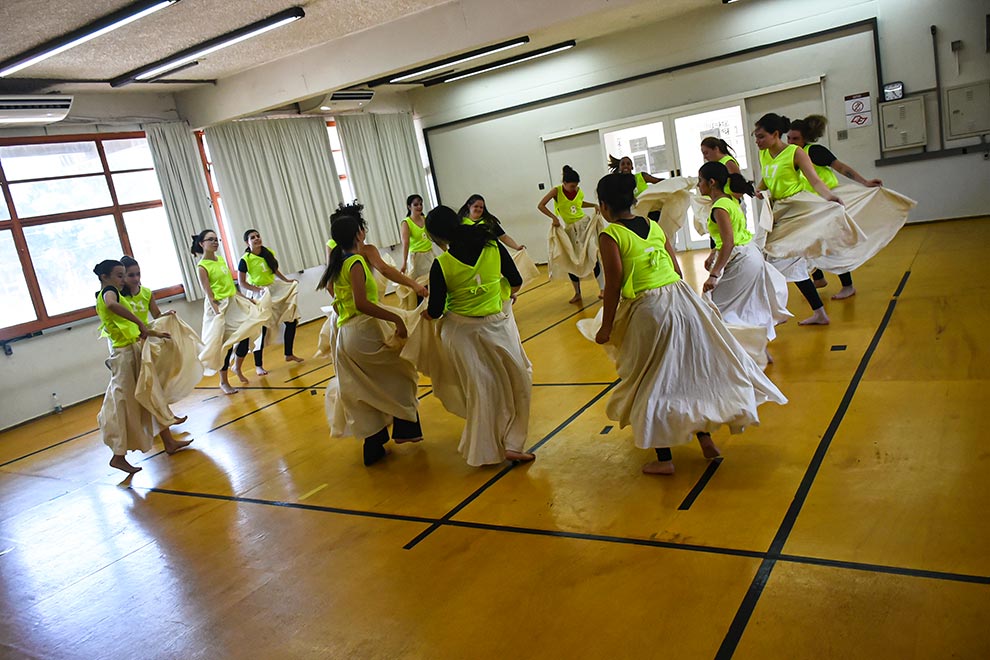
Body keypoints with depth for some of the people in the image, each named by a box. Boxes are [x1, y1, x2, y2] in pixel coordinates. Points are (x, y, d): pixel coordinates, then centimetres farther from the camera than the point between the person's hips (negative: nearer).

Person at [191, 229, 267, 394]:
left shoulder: (221, 260, 10)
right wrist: (217, 313, -21)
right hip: (219, 306, -7)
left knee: (246, 336, 2)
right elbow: (209, 294, -16)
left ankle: (237, 368, 28)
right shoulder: (202, 267, -12)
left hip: (234, 302, 7)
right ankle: (223, 381, 17)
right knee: (226, 344, 0)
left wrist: (246, 298, 15)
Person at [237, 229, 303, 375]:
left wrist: (286, 280, 9)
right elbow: (241, 282, -12)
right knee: (261, 329, -5)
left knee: (292, 320, 6)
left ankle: (289, 354, 24)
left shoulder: (269, 253, 0)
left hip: (275, 290, 6)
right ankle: (258, 365, 7)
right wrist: (258, 290, -21)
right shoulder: (245, 260, -16)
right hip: (259, 295, -6)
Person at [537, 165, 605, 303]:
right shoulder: (556, 191, -11)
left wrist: (594, 205, 5)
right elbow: (540, 205, -12)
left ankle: (602, 288, -8)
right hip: (570, 229, 0)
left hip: (585, 224, 0)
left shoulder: (579, 191, -2)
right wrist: (553, 217, -20)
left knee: (593, 254, -13)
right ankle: (577, 293, 21)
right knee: (571, 261, 7)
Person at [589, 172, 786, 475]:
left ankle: (664, 459, 17)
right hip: (682, 298, 6)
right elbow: (677, 270, 13)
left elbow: (614, 286, -12)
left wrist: (606, 328, -4)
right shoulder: (654, 226, 10)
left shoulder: (609, 236, -9)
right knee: (694, 370, 20)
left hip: (649, 312, -6)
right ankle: (706, 438, 28)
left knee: (654, 382, 7)